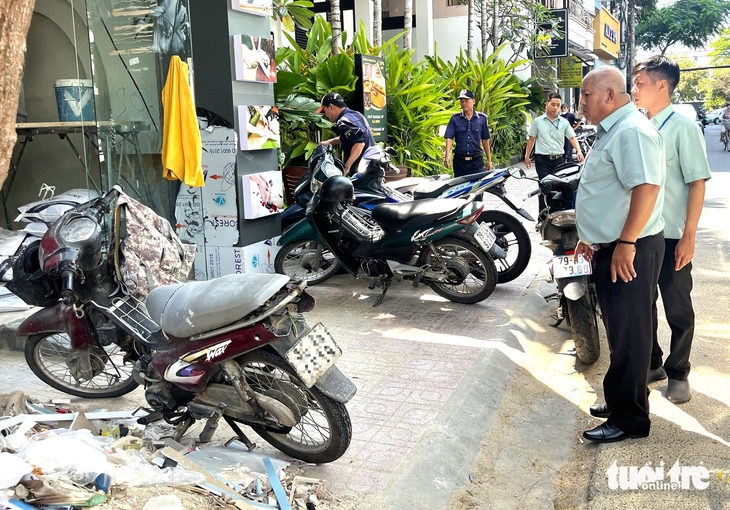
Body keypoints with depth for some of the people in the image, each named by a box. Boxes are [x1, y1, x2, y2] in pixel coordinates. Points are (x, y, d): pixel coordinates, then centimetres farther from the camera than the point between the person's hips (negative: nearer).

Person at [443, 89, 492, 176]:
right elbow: (449, 138, -6)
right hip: (459, 160, 1)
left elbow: (485, 140, 8)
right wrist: (447, 155, -22)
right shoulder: (455, 119, 2)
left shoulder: (482, 118, 3)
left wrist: (489, 160, 11)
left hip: (476, 160, -1)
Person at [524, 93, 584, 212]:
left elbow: (572, 138, 1)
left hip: (559, 159, 3)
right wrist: (527, 156, 4)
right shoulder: (538, 121, 3)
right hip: (542, 160, -3)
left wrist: (578, 151, -16)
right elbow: (532, 139, 8)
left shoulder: (564, 122, 7)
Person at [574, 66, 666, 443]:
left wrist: (626, 244, -28)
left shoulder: (631, 131, -17)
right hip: (609, 249, 11)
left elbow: (646, 187, -27)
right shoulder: (610, 132, 17)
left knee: (628, 336, -2)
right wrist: (591, 238, 23)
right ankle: (619, 400, 32)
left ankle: (630, 418, 9)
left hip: (629, 253, -11)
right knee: (618, 330, 18)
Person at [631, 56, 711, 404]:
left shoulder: (683, 128, -9)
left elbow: (697, 183, -12)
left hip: (671, 237, -6)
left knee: (678, 310, 6)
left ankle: (677, 372, 22)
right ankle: (651, 363, 31)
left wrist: (689, 236, -16)